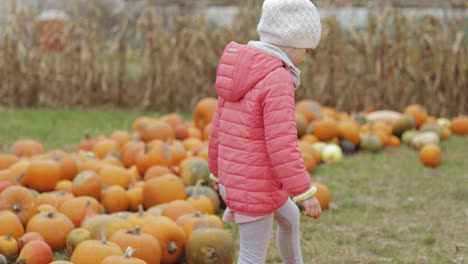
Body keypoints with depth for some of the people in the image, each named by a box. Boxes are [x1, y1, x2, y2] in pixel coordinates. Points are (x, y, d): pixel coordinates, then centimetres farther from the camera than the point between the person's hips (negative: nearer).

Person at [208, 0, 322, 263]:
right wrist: (305, 192, -19)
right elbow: (281, 145, -24)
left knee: (290, 218, 31)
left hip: (235, 178, 10)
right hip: (257, 186, -10)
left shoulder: (239, 74, 6)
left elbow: (218, 126, 13)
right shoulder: (278, 80, -21)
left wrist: (218, 171, 25)